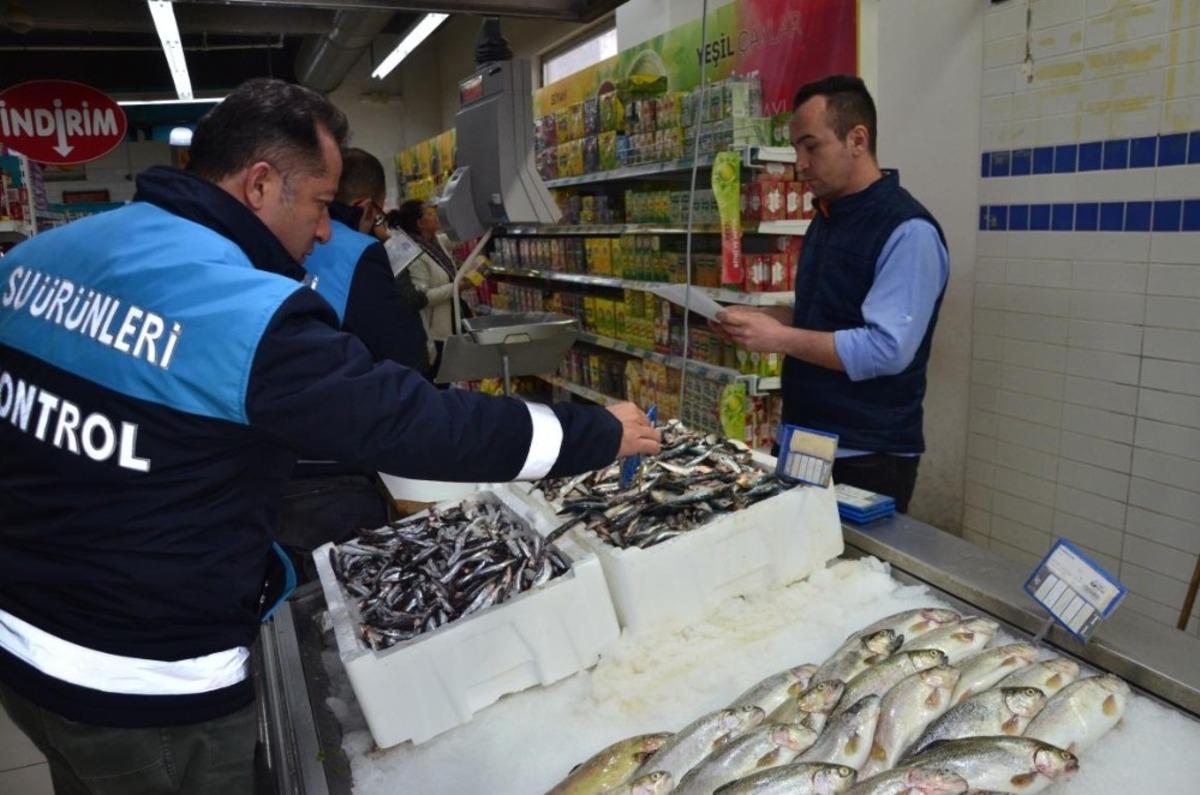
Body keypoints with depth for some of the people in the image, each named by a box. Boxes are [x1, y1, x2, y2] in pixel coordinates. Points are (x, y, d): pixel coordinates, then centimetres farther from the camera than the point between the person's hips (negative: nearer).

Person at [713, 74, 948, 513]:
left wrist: (780, 338, -23)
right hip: (807, 443, 9)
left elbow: (887, 349, -26)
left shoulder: (908, 231, -19)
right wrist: (758, 318, 3)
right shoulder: (828, 217, 10)